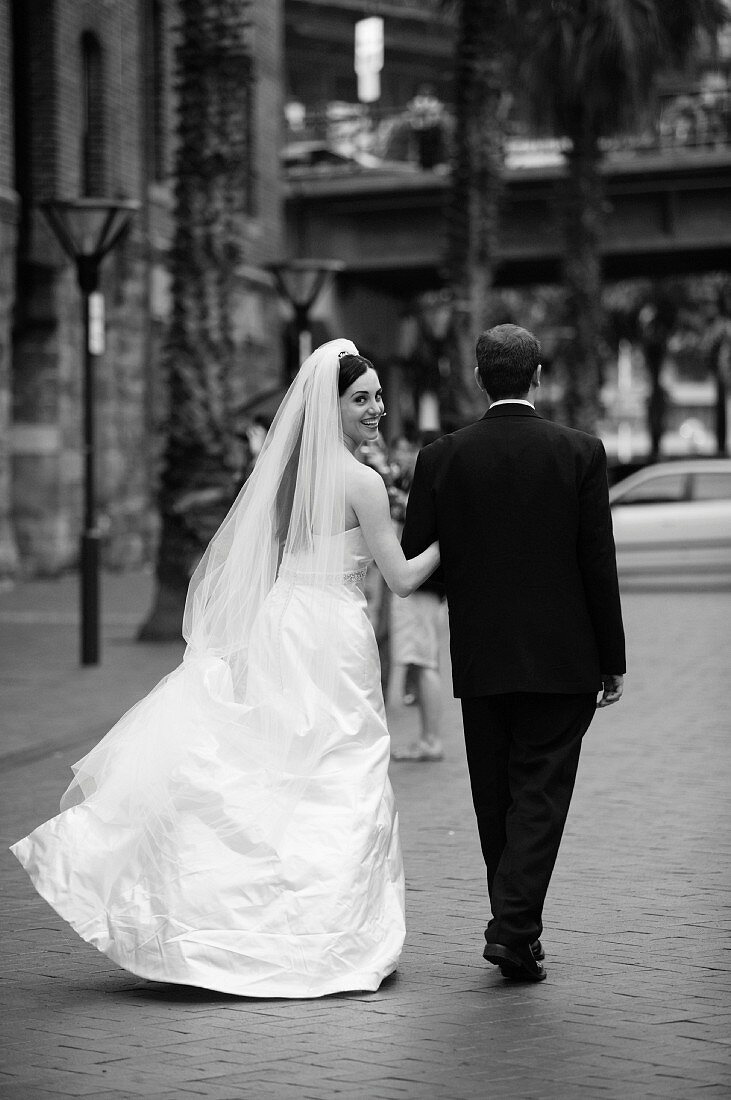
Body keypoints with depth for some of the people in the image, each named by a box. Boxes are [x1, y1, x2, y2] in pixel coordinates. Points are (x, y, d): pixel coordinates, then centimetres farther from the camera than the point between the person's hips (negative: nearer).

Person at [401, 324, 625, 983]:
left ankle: (514, 920, 22)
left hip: (480, 658, 2)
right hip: (562, 658, -2)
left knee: (496, 799, 13)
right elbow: (600, 562, -5)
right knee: (541, 796, 1)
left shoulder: (442, 458, -2)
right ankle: (516, 928, -7)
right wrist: (612, 660, 2)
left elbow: (410, 560, 0)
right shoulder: (580, 452, -5)